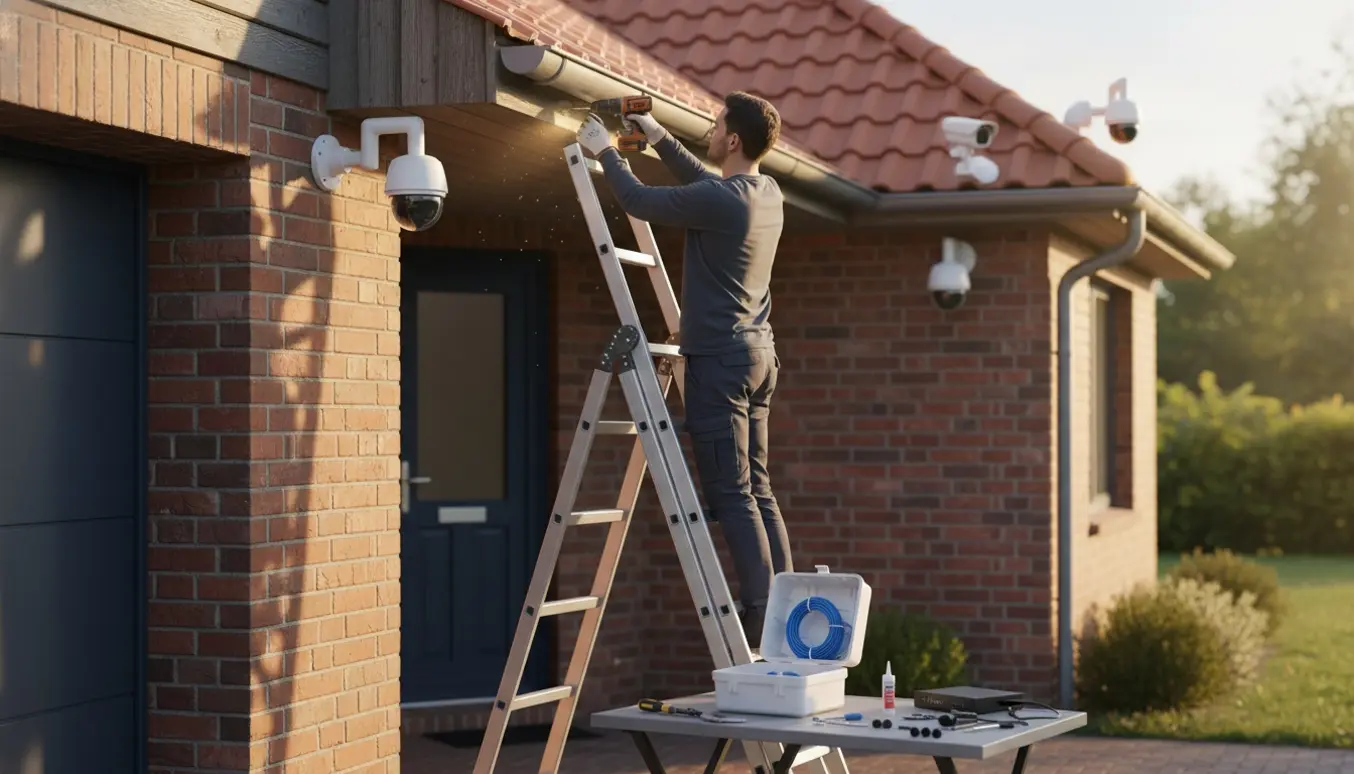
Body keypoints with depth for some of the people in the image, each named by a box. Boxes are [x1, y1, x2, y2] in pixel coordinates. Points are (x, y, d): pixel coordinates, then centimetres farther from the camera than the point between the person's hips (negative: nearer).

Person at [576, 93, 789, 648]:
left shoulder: (720, 201, -18)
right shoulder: (766, 192, 8)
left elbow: (639, 201, -7)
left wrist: (605, 152, 9)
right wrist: (658, 137, 29)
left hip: (719, 358, -9)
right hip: (758, 353, 9)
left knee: (731, 495, -8)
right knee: (756, 489, 12)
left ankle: (763, 620, -10)